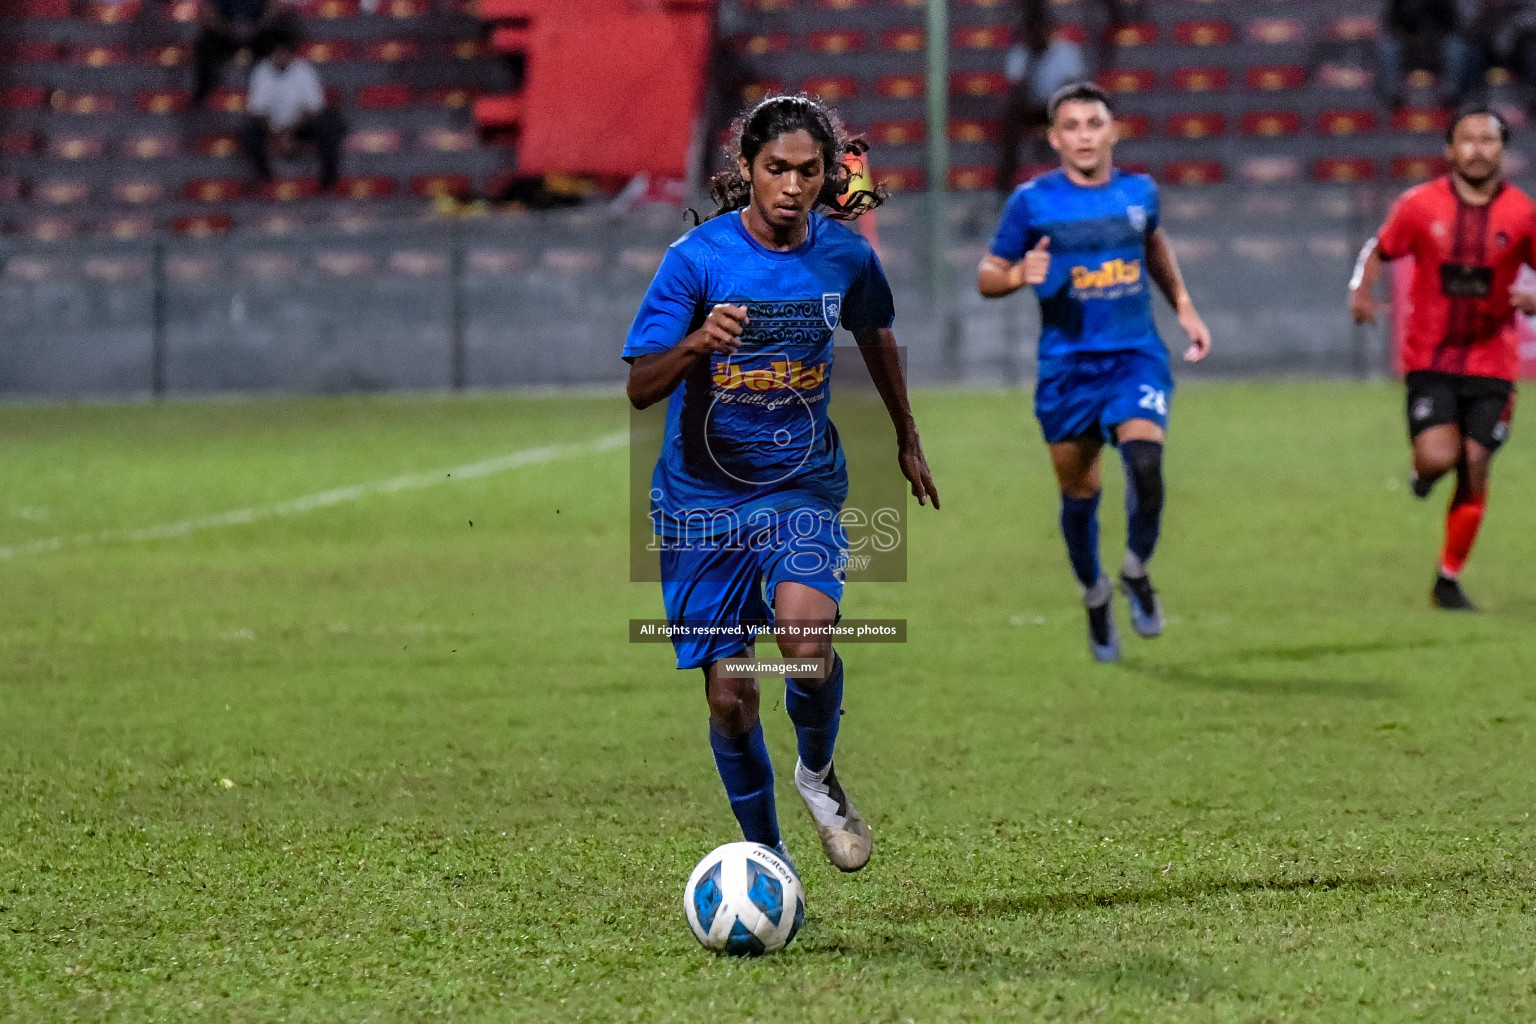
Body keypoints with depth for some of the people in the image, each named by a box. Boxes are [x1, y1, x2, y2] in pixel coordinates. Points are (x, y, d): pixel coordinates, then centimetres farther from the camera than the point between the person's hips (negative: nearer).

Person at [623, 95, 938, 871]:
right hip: (702, 496, -1)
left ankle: (817, 773, 4)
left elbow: (875, 335, 19)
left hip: (802, 484, 1)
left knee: (807, 638, -26)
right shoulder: (697, 257, -13)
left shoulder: (845, 255, -3)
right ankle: (763, 854, 20)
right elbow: (639, 387, -17)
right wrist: (695, 345, -37)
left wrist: (907, 438, 29)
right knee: (728, 693, 0)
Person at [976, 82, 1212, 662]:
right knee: (1079, 493, 7)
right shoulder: (1032, 202, -4)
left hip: (1135, 358, 0)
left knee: (1145, 461, -24)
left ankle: (1137, 573, 1)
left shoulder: (1139, 193, 4)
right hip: (1067, 366, 0)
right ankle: (1095, 598, 32)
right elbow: (986, 277, 2)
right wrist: (1020, 275, -20)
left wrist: (1183, 306, 20)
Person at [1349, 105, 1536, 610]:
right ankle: (1423, 471, 20)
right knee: (1438, 457, -20)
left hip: (1491, 363, 1)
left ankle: (1449, 580, 17)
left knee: (1473, 470, 0)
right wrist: (1361, 291, -10)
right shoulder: (1420, 205, -4)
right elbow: (1379, 251, 9)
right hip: (1430, 358, -1)